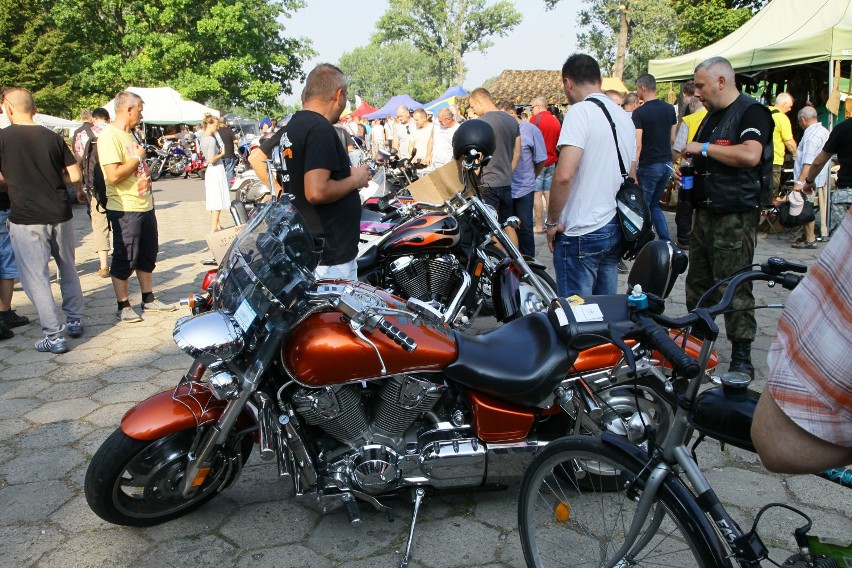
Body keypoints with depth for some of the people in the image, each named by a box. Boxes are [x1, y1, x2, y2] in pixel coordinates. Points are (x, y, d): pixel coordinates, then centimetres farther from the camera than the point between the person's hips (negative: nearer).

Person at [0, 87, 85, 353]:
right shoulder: (53, 137, 2)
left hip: (26, 219, -4)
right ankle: (75, 321, 28)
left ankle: (54, 335, 4)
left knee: (36, 277, 3)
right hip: (60, 214, 4)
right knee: (68, 268, 20)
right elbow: (74, 175, 1)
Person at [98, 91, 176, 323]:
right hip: (125, 208, -10)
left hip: (144, 205, 10)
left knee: (148, 255, 16)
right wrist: (137, 158, -14)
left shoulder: (129, 134, 14)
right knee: (125, 259, 0)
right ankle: (123, 307, 10)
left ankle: (149, 299, 28)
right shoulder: (109, 136, -16)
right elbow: (114, 175, -25)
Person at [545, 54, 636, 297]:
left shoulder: (580, 112, -13)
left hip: (581, 234, -8)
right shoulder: (624, 117, 13)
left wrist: (552, 222, -12)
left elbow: (564, 175, -23)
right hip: (615, 230, 8)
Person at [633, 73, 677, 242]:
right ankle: (666, 241, 13)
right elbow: (673, 138, 12)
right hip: (667, 164, 6)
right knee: (654, 204, 18)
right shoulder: (670, 109, 6)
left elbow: (637, 145, -19)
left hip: (649, 166, -6)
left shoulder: (639, 113, -12)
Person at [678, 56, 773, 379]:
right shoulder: (712, 116, 18)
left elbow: (750, 154, -27)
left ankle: (742, 359, 1)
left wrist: (704, 147, -18)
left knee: (735, 291, -6)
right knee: (698, 284, 15)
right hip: (704, 213, 9)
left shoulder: (751, 111, -10)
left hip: (735, 218, -9)